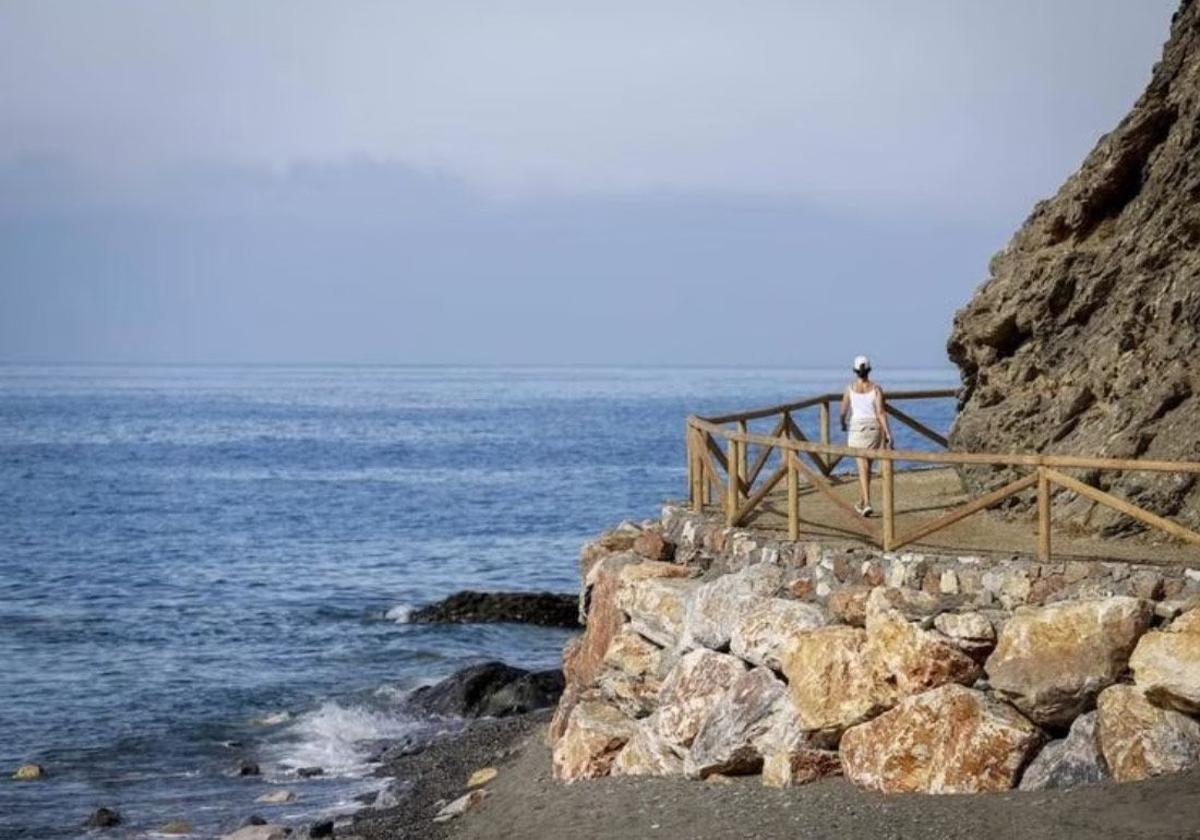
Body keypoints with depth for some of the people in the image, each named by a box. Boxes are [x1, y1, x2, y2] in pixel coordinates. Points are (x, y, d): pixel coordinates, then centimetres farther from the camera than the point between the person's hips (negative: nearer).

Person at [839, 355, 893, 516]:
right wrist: (887, 433, -9)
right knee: (867, 466, 18)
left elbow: (844, 411, 0)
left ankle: (867, 503, -21)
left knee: (863, 467, -5)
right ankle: (862, 502, 32)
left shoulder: (850, 388, -3)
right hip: (874, 427, 2)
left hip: (857, 428, -2)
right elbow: (880, 413, -10)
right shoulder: (876, 389, -2)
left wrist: (843, 424, 21)